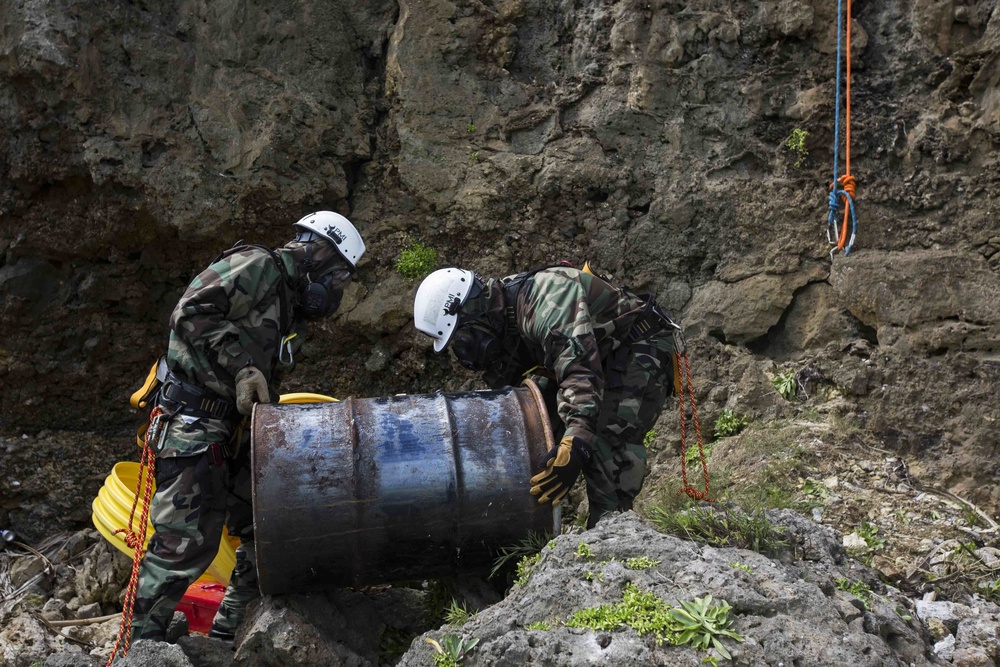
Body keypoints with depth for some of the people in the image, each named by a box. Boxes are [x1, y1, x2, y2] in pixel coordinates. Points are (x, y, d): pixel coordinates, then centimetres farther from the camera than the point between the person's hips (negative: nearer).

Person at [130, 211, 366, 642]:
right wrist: (242, 367, -25)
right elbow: (191, 313, -21)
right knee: (187, 541, -9)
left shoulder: (292, 309, 19)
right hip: (193, 423, -10)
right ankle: (142, 643, 7)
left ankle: (229, 631, 24)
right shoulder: (257, 267, -8)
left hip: (233, 429, 10)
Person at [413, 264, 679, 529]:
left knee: (608, 444, -25)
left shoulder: (544, 301, -33)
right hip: (601, 357, 9)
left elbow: (581, 371, -44)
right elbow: (502, 390, 5)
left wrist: (575, 443, -53)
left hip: (642, 350, -9)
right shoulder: (501, 319, -2)